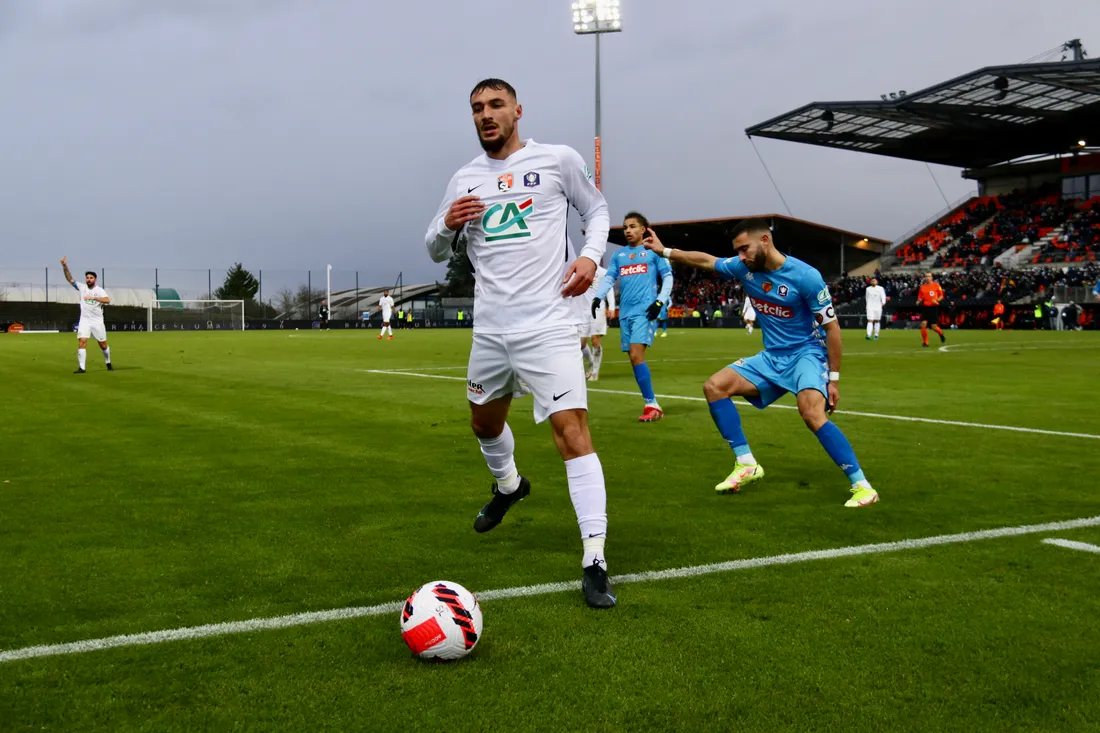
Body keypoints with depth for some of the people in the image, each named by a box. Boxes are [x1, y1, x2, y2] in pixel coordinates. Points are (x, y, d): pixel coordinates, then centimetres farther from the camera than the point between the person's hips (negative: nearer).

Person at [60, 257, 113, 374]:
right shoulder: (82, 287, 3)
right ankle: (81, 368, -15)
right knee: (82, 342, -14)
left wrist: (93, 297, -34)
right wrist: (65, 266, -17)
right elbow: (70, 279, -4)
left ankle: (108, 363, 31)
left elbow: (107, 300, -24)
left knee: (103, 345, 7)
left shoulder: (99, 290, -6)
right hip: (84, 321, 1)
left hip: (97, 321, -1)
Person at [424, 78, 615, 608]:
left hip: (547, 326, -5)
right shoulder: (464, 180, 11)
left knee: (572, 431, -16)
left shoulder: (558, 161, 0)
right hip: (489, 329, 6)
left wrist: (591, 255, -8)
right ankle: (508, 485, 55)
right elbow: (437, 251, 16)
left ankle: (595, 564, -15)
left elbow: (597, 210, 12)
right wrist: (447, 224, -7)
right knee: (485, 423, 22)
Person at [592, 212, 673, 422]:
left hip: (645, 310, -6)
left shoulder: (653, 251, 5)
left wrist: (660, 302, -7)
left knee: (636, 355, -20)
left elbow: (668, 277, 5)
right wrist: (597, 297, -4)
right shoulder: (618, 255, 17)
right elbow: (608, 279, 14)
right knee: (634, 358, 3)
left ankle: (651, 405, -15)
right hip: (625, 313, 6)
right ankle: (652, 405, 10)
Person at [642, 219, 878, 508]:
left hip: (807, 354, -7)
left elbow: (832, 328, -14)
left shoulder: (806, 276, -20)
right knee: (714, 386, -4)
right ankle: (746, 465, -1)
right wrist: (665, 251, 15)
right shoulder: (744, 267, -4)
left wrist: (833, 379, -15)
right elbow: (706, 260, 15)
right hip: (772, 357, 7)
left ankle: (862, 486, -23)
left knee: (813, 414, -32)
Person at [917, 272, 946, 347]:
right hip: (925, 307, 2)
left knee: (934, 326, -4)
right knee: (923, 324, -12)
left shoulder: (936, 285, 0)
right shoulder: (922, 287, 7)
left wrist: (936, 300, -14)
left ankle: (941, 333, 33)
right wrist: (918, 301, -9)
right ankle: (925, 342, 1)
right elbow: (920, 298, 13)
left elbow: (941, 296, 5)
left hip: (934, 308, -2)